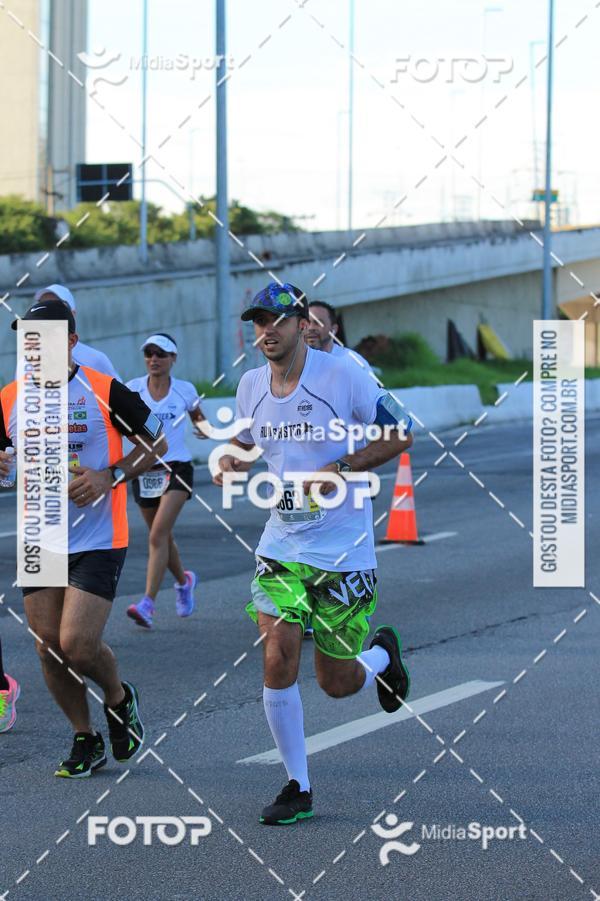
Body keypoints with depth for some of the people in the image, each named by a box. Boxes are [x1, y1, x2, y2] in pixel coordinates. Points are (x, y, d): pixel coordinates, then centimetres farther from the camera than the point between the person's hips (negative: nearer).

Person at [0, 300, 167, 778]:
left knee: (77, 645, -13)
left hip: (98, 541, -5)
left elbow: (156, 443, 0)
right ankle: (86, 741, 22)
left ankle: (120, 697, 19)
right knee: (49, 649, 4)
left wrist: (112, 476, -14)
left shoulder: (105, 392, -9)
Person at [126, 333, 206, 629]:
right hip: (144, 470, 3)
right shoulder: (133, 389, 0)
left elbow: (196, 414, 19)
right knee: (162, 537, 16)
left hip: (176, 469, -3)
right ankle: (184, 580, 45)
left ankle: (148, 604, -25)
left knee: (158, 534, -18)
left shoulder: (185, 390, 0)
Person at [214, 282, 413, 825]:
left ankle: (383, 655, 41)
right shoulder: (251, 385, 4)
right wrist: (231, 465, -3)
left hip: (344, 551, -4)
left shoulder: (343, 377, -11)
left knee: (338, 683, 3)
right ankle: (298, 788, 3)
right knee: (278, 661, -12)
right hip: (282, 545, 4)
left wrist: (339, 469, -17)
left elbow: (399, 435, -5)